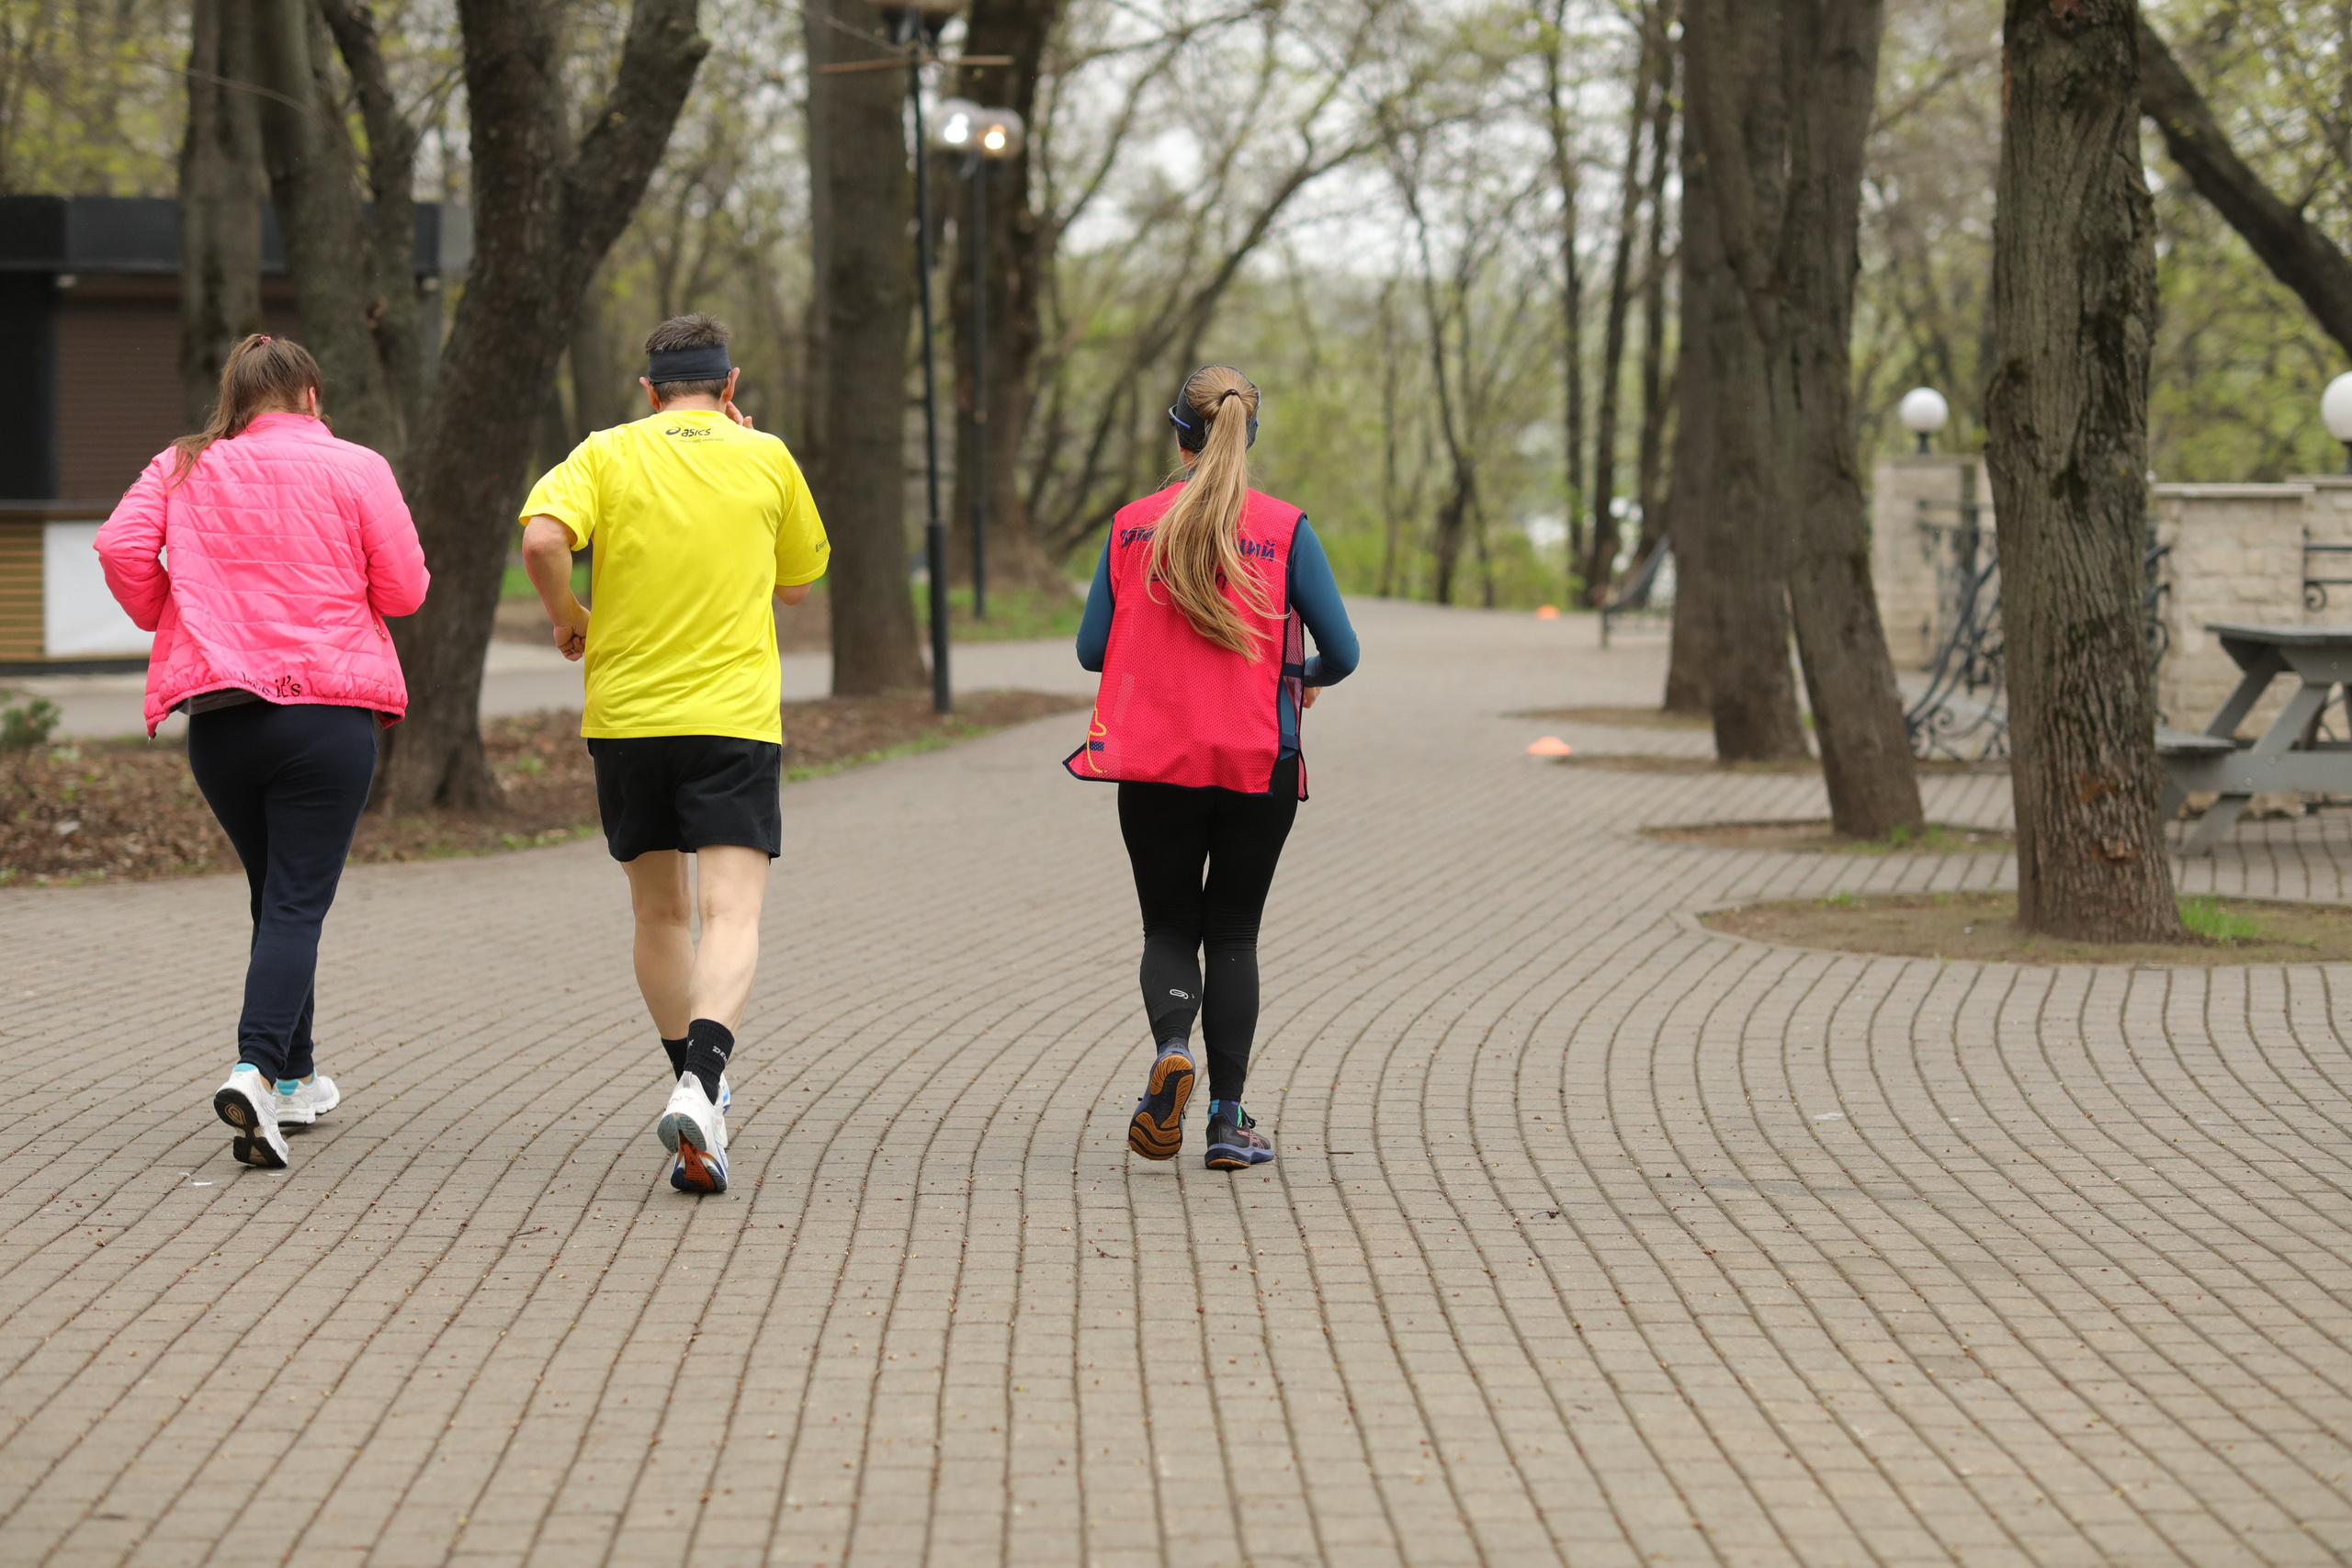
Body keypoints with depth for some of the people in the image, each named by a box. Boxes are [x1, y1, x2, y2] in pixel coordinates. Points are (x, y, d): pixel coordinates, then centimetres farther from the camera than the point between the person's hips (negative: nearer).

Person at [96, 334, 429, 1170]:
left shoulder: (182, 468, 8)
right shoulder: (353, 468, 0)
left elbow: (121, 546, -5)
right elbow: (404, 588, -1)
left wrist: (167, 617, 12)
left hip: (216, 715, 4)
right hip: (327, 708, -4)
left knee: (276, 895, 20)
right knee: (298, 903, -5)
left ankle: (296, 1076, 26)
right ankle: (258, 1069, -25)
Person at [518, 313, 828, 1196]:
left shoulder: (607, 454, 2)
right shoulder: (767, 460, 4)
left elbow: (541, 537, -17)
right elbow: (797, 584, 18)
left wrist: (567, 617, 2)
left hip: (625, 716, 2)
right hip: (734, 719, -2)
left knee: (660, 913, 17)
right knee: (732, 914, -10)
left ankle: (695, 1086, 31)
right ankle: (701, 1088, -32)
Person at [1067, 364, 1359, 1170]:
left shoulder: (1132, 526, -1)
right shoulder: (1284, 529, -4)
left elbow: (1091, 648, 1)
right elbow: (1341, 651, -5)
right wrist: (1307, 679, 17)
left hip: (1153, 765, 1)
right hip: (1257, 768, -1)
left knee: (1170, 927, 13)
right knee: (1232, 933, 10)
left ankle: (1171, 1046, -17)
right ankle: (1228, 1119, 6)